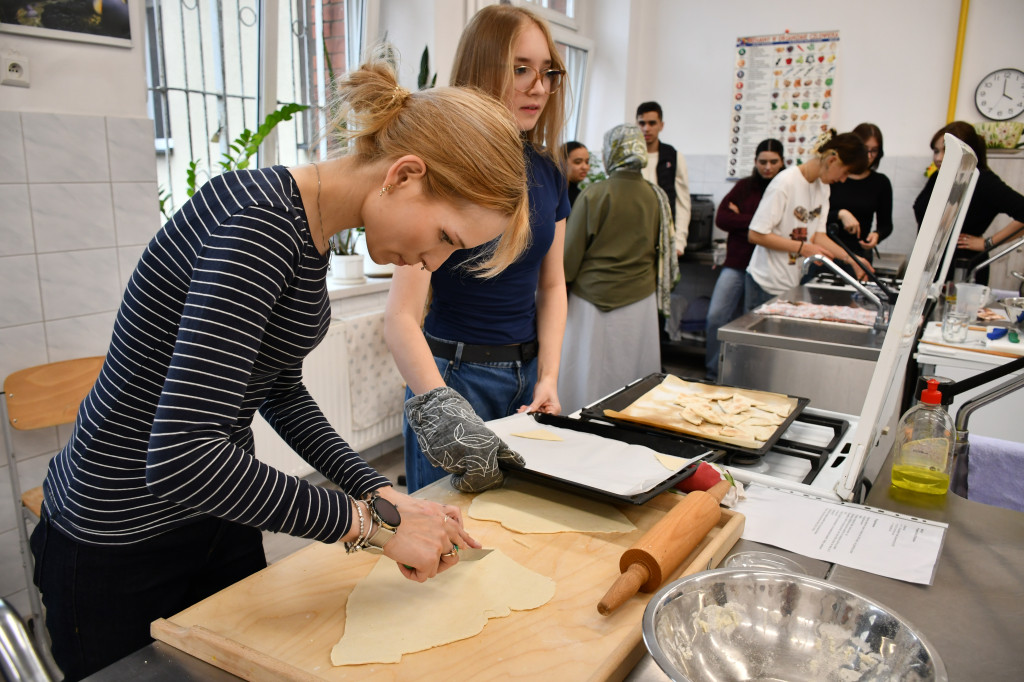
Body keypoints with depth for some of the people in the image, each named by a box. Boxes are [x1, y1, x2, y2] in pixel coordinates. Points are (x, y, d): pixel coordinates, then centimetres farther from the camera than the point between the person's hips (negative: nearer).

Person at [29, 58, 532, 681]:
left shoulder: (308, 227, -1)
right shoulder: (257, 223, -30)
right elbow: (183, 459, -36)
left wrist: (380, 492, -1)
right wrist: (371, 521, -27)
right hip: (117, 548, -8)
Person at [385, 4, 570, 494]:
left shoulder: (547, 173, 3)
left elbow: (551, 286, 9)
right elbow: (400, 318, -24)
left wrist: (548, 378, -3)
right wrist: (440, 408, -39)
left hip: (527, 372, 7)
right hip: (456, 374, -6)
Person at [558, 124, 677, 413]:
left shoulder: (593, 195, -11)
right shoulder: (657, 197, 1)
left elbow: (570, 252, -7)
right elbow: (665, 251, 11)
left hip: (593, 299, -4)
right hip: (641, 300, 4)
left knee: (588, 375, 6)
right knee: (633, 377, 12)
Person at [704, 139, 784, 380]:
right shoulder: (745, 187, 8)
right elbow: (721, 218, -3)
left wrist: (741, 219, -8)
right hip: (737, 263, 2)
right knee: (716, 317, -7)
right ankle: (713, 373, 7)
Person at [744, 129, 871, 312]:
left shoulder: (822, 187, 9)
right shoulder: (786, 182, -16)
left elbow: (818, 235, 6)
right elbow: (756, 235, -19)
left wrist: (851, 260, -6)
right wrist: (803, 248, -20)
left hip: (795, 283, 8)